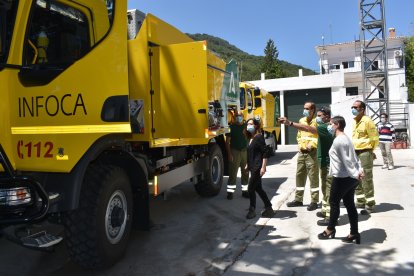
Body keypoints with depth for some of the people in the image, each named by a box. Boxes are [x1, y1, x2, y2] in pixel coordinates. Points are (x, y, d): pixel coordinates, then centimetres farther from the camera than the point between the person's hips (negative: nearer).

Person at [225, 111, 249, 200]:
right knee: (233, 173, -3)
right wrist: (229, 154, -9)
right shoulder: (231, 127, -1)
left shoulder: (246, 126, 9)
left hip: (245, 151, 4)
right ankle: (230, 192, 4)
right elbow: (227, 142, -3)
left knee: (245, 172, 9)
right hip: (235, 151, -3)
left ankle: (245, 191, 20)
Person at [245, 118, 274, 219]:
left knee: (251, 188, -4)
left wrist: (263, 167, -20)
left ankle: (252, 210, 11)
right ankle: (269, 208, 22)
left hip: (257, 167, -9)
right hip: (253, 167, 9)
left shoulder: (259, 137, -12)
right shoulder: (250, 138, 13)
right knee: (258, 188, 13)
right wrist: (248, 165, 20)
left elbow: (265, 152, -17)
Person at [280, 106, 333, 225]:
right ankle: (325, 210, 32)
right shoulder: (326, 127, 13)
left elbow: (308, 128, -31)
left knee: (329, 190, -5)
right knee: (325, 188, 20)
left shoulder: (326, 128, -19)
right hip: (324, 162, 11)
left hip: (328, 163, -11)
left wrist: (289, 123, -35)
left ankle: (330, 216, 1)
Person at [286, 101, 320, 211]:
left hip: (312, 152, -7)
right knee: (299, 175, 11)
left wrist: (312, 144, -20)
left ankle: (314, 201, 6)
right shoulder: (301, 120, 14)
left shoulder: (317, 121, -8)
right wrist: (300, 144, 7)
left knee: (313, 177, -2)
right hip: (301, 152, 7)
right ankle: (298, 199, 20)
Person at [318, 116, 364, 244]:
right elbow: (354, 157, 12)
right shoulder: (345, 138, 14)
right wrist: (359, 170, 4)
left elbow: (346, 160, -20)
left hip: (342, 178, -9)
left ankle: (330, 230, 22)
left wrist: (354, 174, -18)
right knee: (350, 204, 12)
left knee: (334, 202, 7)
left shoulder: (338, 140, -17)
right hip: (350, 177, 9)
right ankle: (354, 234, 17)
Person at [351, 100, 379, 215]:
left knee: (366, 179, -4)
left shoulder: (367, 121, -13)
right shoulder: (354, 121, 12)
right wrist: (353, 149, 15)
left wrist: (370, 151, 1)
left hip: (365, 153, -8)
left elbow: (374, 138, -9)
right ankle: (360, 201, 27)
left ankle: (370, 204, 5)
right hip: (355, 153, 9)